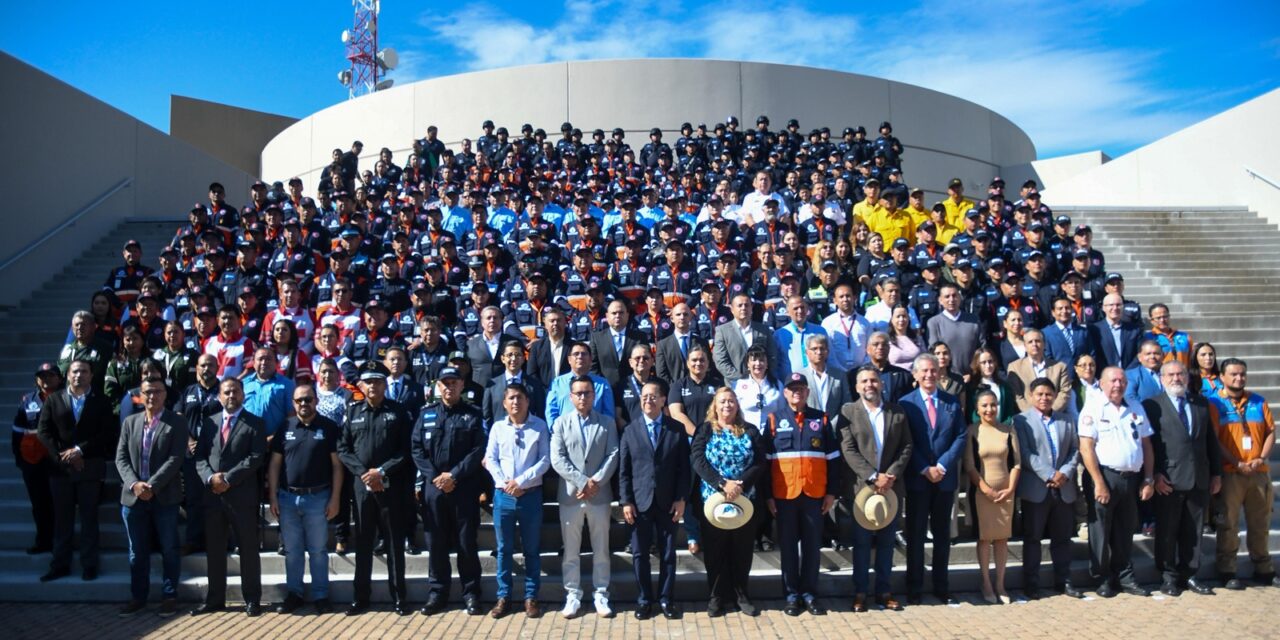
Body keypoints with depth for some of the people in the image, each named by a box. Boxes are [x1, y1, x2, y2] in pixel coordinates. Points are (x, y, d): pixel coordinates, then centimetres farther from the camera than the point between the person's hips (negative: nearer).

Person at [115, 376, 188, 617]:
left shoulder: (177, 423, -2)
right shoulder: (130, 422, 10)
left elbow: (175, 459, -11)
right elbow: (121, 458, 4)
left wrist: (152, 485, -18)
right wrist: (134, 484, -12)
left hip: (164, 497, -3)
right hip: (133, 496, 3)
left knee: (169, 550, 4)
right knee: (137, 551, 11)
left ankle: (169, 596, 14)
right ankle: (138, 597, 22)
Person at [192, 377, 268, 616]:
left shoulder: (255, 423, 0)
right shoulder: (209, 422, 12)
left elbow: (255, 458, -10)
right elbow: (200, 456, 7)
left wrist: (228, 478, -16)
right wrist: (210, 478, -11)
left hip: (242, 495, -4)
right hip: (213, 495, 4)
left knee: (248, 549, 3)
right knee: (213, 549, 11)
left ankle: (252, 600, 11)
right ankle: (215, 599, 22)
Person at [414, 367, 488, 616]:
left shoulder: (472, 415, 3)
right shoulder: (426, 414, 9)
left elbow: (478, 451, -5)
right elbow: (417, 449, 3)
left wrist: (454, 475, -13)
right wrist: (434, 477, -9)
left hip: (465, 488, -2)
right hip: (433, 486, 2)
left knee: (466, 542, 2)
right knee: (436, 542, 8)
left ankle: (471, 593, 12)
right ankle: (437, 592, 19)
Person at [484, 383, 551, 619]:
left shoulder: (539, 426, -1)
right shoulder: (497, 427, 4)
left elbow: (545, 460, -5)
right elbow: (490, 459, 2)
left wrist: (521, 482, -12)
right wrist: (505, 484, -11)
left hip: (531, 494, -1)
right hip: (503, 494, 2)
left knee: (531, 549, 7)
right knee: (504, 548, 8)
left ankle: (531, 597, 16)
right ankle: (503, 597, 18)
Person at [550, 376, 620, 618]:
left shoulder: (607, 422, 6)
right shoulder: (561, 423, 3)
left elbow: (613, 455, -2)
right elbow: (557, 459, -6)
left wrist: (596, 481, -14)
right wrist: (582, 482, -13)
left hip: (600, 495, 0)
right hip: (570, 495, 0)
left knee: (601, 549, 7)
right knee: (570, 550, 6)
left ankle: (601, 595, 17)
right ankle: (572, 595, 16)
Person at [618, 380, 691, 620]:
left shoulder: (677, 429, 3)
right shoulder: (630, 430, 4)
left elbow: (684, 467, 1)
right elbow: (624, 470, 2)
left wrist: (681, 498, -5)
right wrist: (626, 501, -5)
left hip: (668, 501, 0)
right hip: (640, 501, 0)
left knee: (668, 553, 7)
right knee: (640, 553, 6)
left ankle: (666, 599, 18)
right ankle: (644, 600, 18)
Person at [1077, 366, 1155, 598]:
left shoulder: (1136, 409, 12)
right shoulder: (1093, 408, -5)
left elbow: (1146, 445, 14)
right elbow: (1086, 448, -11)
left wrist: (1148, 479, 7)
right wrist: (1099, 483, -15)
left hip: (1132, 478, 5)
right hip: (1104, 476, -5)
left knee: (1125, 531, 13)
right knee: (1101, 530, 3)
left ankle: (1125, 577, 23)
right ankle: (1102, 579, 13)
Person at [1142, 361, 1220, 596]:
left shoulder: (1201, 403, 13)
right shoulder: (1152, 406, -1)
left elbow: (1211, 440, 13)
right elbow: (1148, 443, -5)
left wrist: (1216, 473, 10)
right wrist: (1155, 474, -11)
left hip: (1200, 480, 4)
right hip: (1169, 481, -4)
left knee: (1193, 532, 10)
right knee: (1167, 532, 4)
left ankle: (1189, 575, 21)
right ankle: (1168, 577, 14)